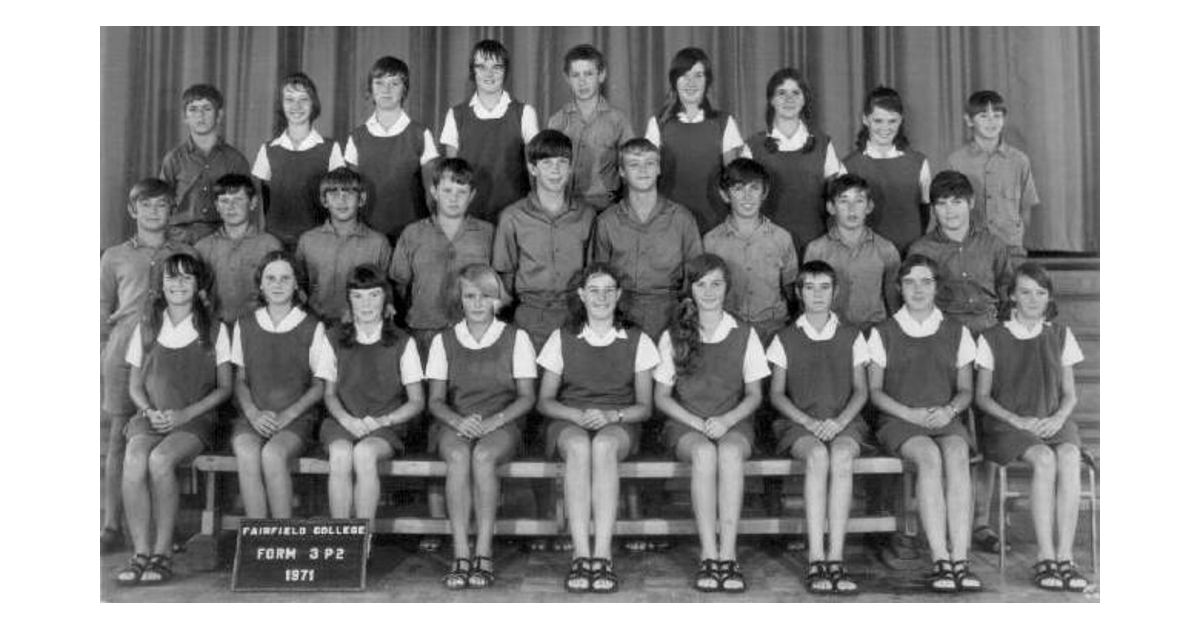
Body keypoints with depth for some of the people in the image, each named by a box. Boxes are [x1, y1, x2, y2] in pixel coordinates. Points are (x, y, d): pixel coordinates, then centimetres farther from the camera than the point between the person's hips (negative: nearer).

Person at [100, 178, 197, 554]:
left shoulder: (186, 255, 11)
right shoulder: (115, 258, 12)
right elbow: (102, 313, 14)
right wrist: (103, 354, 4)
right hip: (124, 354, 0)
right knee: (119, 438, -1)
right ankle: (111, 526, 5)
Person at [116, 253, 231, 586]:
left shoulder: (214, 330, 7)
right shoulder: (146, 329, 14)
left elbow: (225, 387, 5)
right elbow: (135, 386, 15)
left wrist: (184, 414, -9)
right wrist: (150, 412, -6)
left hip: (195, 419, -2)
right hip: (151, 417, 2)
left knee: (160, 459, -33)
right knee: (134, 460, -31)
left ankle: (162, 554, -24)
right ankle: (141, 554, -26)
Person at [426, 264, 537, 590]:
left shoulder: (516, 338, 8)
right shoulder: (444, 341, 13)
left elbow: (526, 397, 3)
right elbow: (435, 400, 8)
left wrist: (493, 421, -14)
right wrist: (458, 420, -14)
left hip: (501, 424, -1)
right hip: (456, 424, 1)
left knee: (483, 456, -35)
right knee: (458, 457, -34)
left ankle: (484, 554, -30)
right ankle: (461, 555, -33)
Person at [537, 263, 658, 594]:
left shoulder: (637, 341, 10)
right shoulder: (562, 339, 11)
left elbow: (643, 406, 7)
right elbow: (544, 401, 9)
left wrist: (610, 416, -13)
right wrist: (579, 415, -11)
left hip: (619, 424, 0)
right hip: (570, 421, 1)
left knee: (603, 445, -38)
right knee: (579, 447, -37)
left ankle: (603, 555, -42)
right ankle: (581, 554, -41)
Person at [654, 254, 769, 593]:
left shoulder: (744, 336, 9)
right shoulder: (672, 337, 7)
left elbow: (754, 394, 8)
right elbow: (662, 397, 7)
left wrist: (726, 421, -11)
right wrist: (696, 423, -10)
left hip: (733, 422, 0)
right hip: (685, 423, 0)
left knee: (730, 452, -35)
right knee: (704, 453, -35)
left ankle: (728, 555, -37)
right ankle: (709, 555, -35)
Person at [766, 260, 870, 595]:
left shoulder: (851, 337, 15)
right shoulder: (785, 339, 12)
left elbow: (861, 391, 10)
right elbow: (776, 394, 8)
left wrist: (839, 421, -10)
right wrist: (807, 420, -9)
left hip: (844, 421, 1)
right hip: (799, 423, -1)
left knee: (842, 455, -34)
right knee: (817, 455, -35)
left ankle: (835, 560, -35)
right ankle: (816, 561, -36)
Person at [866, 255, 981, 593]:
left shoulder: (956, 332, 16)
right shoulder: (883, 333, 10)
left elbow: (965, 390, 15)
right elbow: (874, 390, 6)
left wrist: (950, 410, -8)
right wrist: (910, 413, -10)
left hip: (946, 420, 2)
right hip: (899, 420, -2)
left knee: (957, 455, -33)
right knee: (929, 456, -34)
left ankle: (960, 560, -38)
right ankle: (941, 562, -37)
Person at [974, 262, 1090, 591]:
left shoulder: (1060, 336, 13)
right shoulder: (993, 338, 4)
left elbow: (1069, 395, 14)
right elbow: (982, 396, 4)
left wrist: (1058, 418, -8)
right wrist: (1017, 419, -11)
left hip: (1052, 422, 3)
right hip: (1007, 424, -2)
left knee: (1069, 457, -32)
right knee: (1044, 459, -33)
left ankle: (1065, 557, -30)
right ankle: (1045, 558, -29)